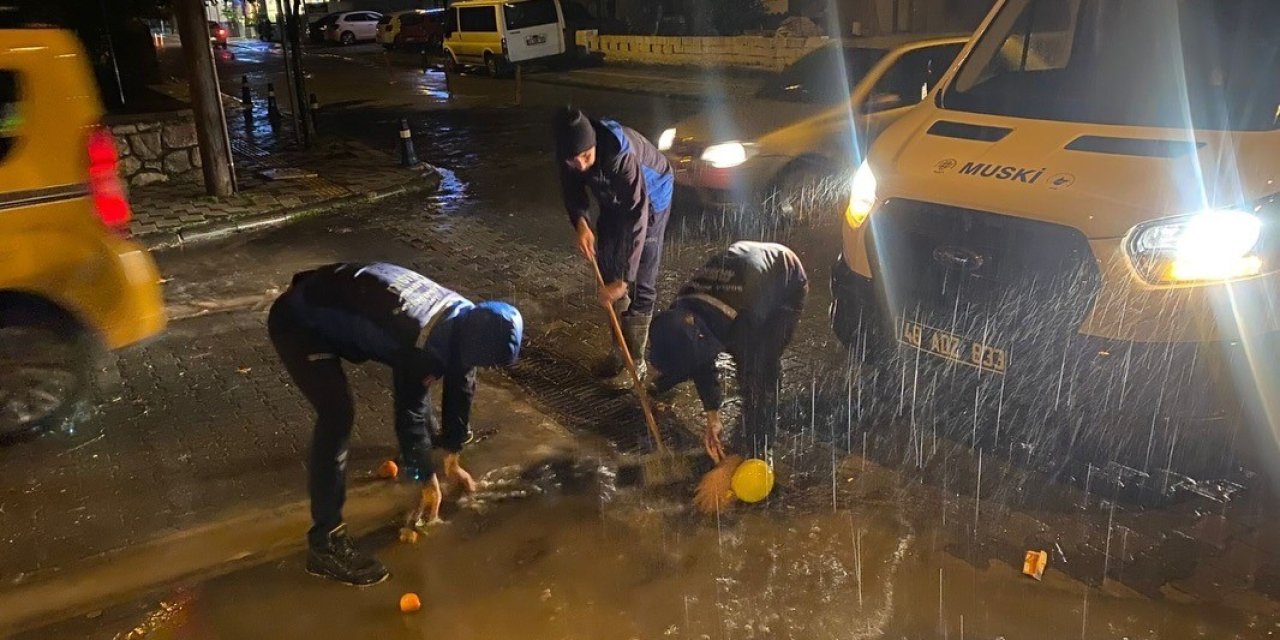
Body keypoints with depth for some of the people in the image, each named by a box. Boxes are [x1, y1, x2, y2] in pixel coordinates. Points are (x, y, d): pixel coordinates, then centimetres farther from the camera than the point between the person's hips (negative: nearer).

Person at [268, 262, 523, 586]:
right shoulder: (422, 344, -34)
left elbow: (460, 388, 4)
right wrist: (428, 480, -7)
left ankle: (434, 437, 51)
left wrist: (453, 459, 14)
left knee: (414, 379, 20)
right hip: (299, 321, -9)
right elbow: (408, 410, -22)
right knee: (338, 414, -22)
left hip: (342, 299, 9)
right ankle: (324, 542, -15)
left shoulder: (466, 319, -7)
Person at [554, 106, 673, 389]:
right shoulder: (569, 153, -25)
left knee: (639, 281, -7)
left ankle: (635, 359, 6)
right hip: (614, 198, 6)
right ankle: (620, 348, 23)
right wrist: (581, 223, -28)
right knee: (607, 271, 9)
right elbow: (573, 189, -7)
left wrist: (623, 280, -42)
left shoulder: (620, 155, -42)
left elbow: (637, 219, -42)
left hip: (650, 199, -6)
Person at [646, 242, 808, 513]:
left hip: (787, 279, -5)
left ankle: (759, 452, -5)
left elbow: (757, 392, -37)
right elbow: (701, 357, -7)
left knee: (761, 368, -16)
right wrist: (712, 418, -8)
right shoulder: (679, 315, -25)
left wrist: (729, 466, -34)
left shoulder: (744, 324, -44)